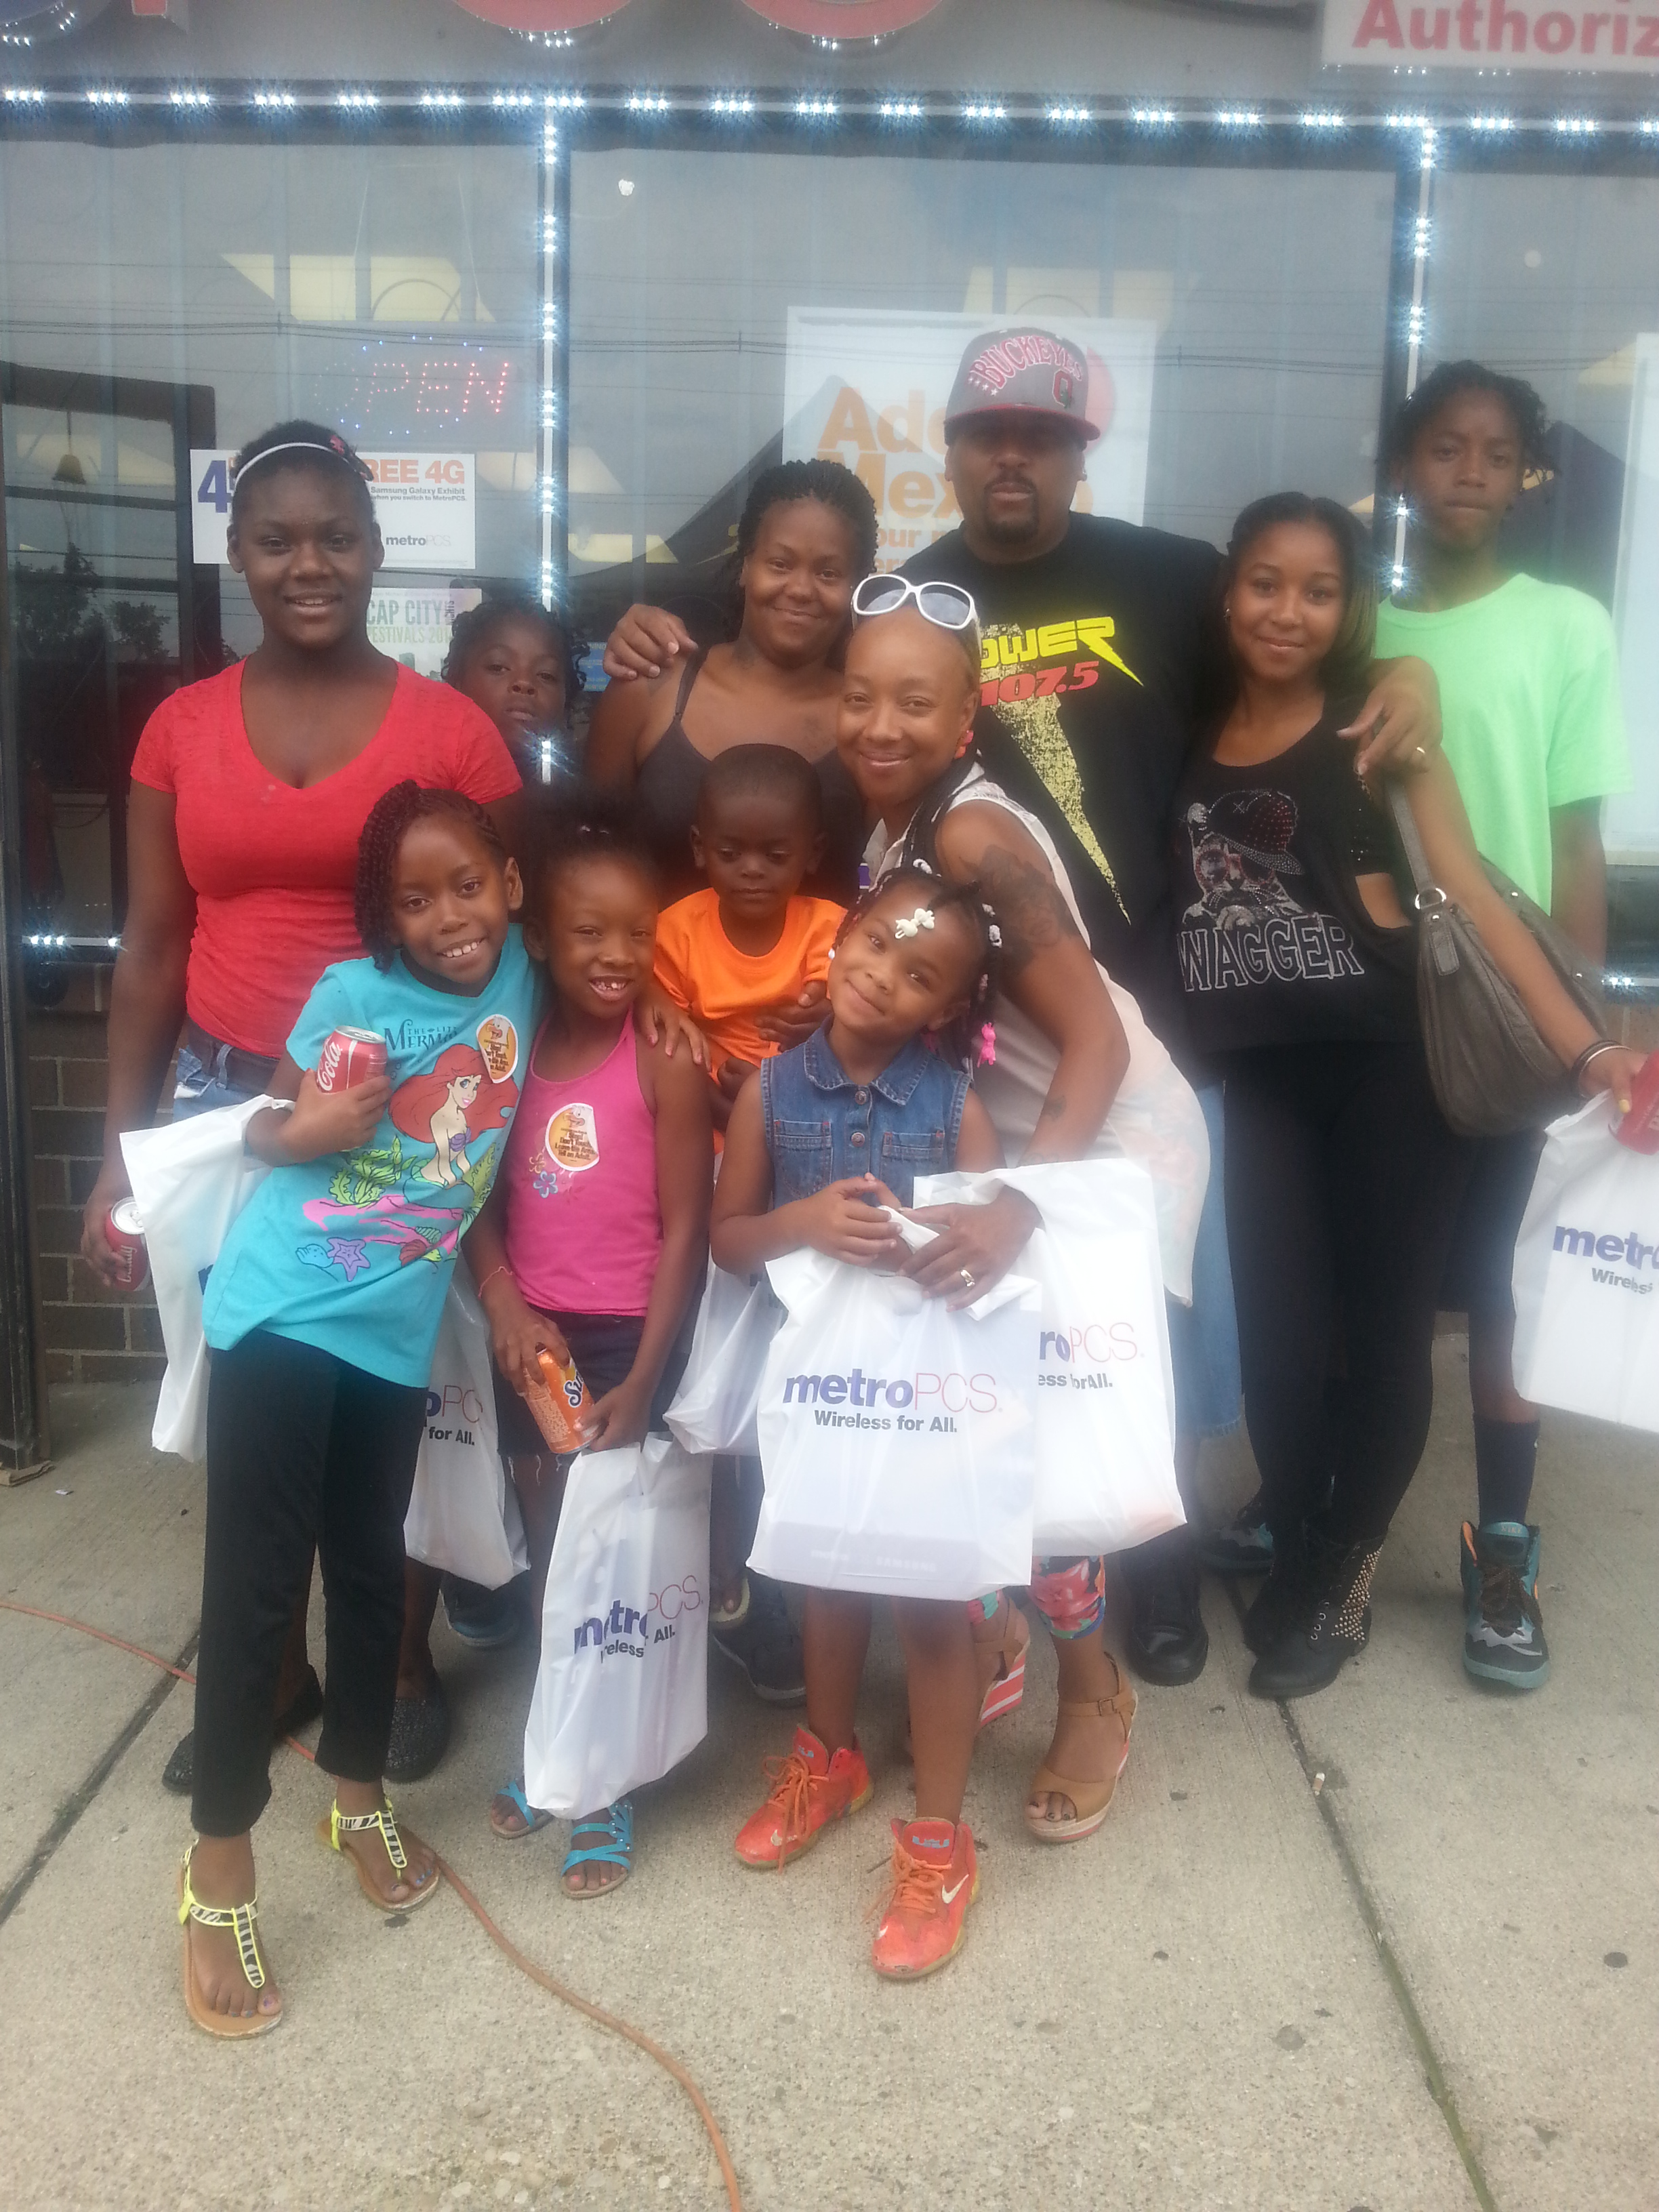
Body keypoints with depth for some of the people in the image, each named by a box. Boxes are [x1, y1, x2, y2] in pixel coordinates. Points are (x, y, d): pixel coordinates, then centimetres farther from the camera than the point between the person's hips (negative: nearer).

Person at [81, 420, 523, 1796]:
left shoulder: (452, 730, -3)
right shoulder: (182, 729, 5)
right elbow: (151, 947, 7)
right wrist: (120, 1145, 4)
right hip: (224, 1103, 3)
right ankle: (272, 1672, 31)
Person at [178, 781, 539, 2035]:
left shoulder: (521, 978, -3)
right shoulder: (353, 992, -13)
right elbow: (271, 1125, -3)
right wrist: (299, 1131, -21)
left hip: (399, 1332, 4)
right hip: (280, 1316, -3)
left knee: (373, 1566, 17)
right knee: (255, 1585, 1)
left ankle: (360, 1796, 38)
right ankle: (220, 1868, 16)